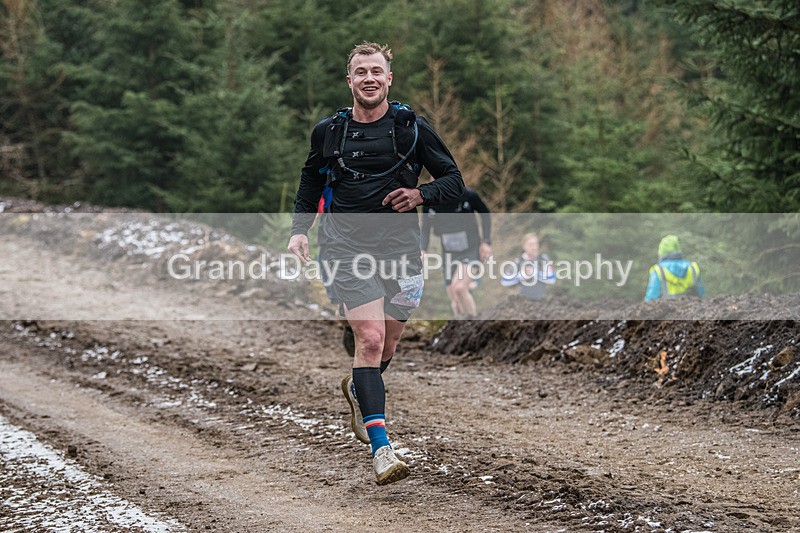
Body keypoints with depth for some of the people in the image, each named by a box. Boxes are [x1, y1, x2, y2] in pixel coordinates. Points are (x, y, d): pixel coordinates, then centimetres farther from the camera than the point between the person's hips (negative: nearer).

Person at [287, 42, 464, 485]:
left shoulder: (411, 128, 1)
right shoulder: (328, 131, 4)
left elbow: (453, 180, 5)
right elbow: (311, 183, 20)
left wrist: (419, 195, -14)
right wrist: (299, 229, 7)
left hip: (400, 248, 2)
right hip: (349, 248, -1)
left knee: (387, 345, 13)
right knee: (370, 340, -17)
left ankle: (357, 389, 50)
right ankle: (381, 449, -21)